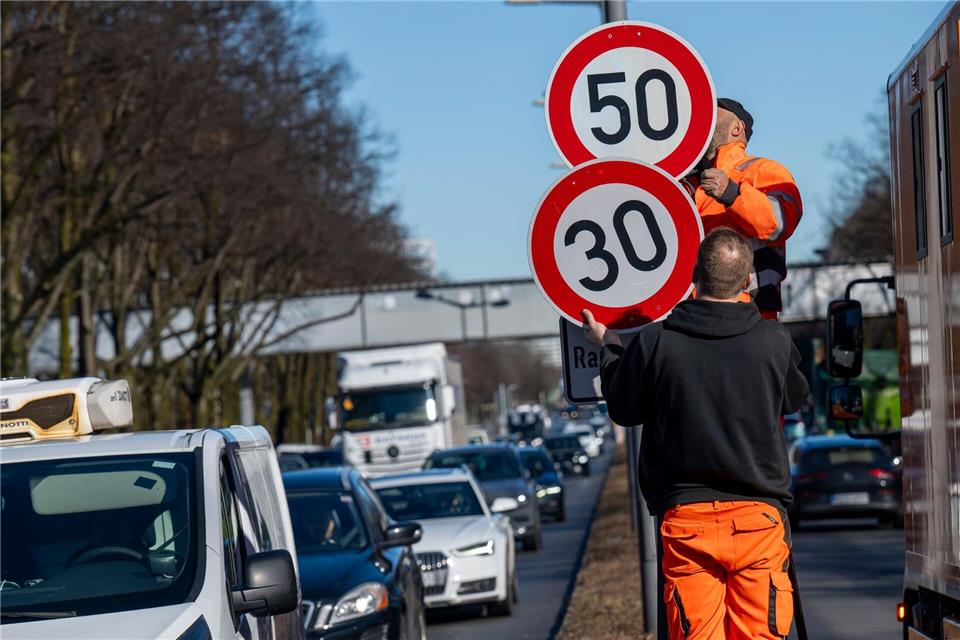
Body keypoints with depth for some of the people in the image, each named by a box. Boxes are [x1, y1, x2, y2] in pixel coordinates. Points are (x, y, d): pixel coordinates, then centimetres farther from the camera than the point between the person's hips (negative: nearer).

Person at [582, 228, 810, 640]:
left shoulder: (655, 342, -7)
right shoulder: (774, 342, -4)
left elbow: (623, 409, 9)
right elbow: (795, 399, 17)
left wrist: (607, 347, 26)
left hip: (686, 517, 0)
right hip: (759, 514, 0)